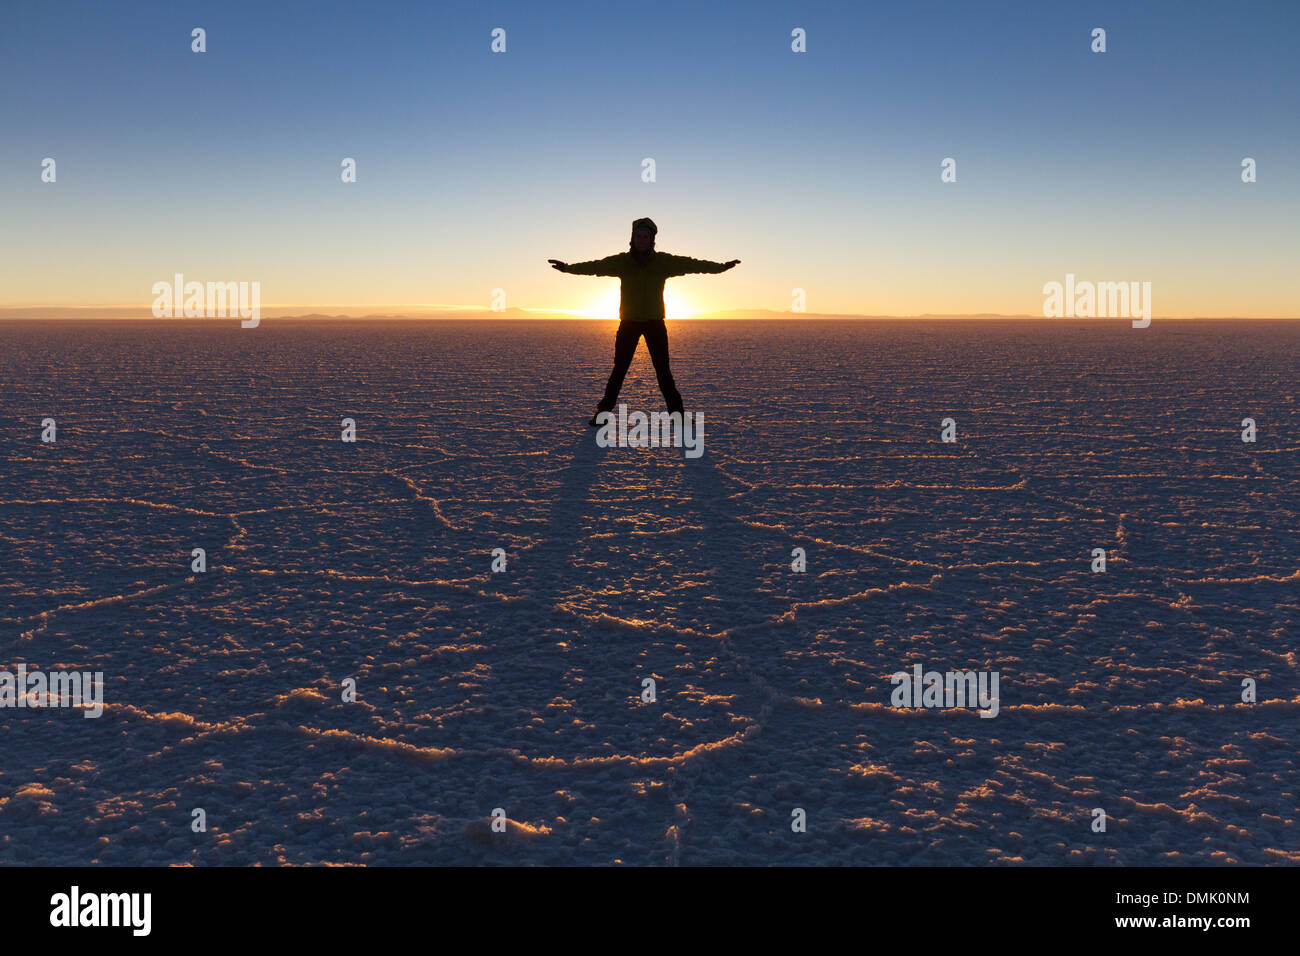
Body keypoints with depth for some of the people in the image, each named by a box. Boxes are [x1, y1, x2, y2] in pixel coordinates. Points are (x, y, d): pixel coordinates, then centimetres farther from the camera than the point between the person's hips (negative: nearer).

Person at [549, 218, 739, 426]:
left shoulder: (663, 261, -2)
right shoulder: (622, 262, -2)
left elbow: (690, 264, -6)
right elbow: (596, 266, -6)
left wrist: (721, 267, -11)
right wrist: (568, 268, -16)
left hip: (655, 323, 0)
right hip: (629, 322, 0)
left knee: (663, 369, 3)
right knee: (619, 368, 0)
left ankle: (677, 411, 9)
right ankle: (603, 411, 7)